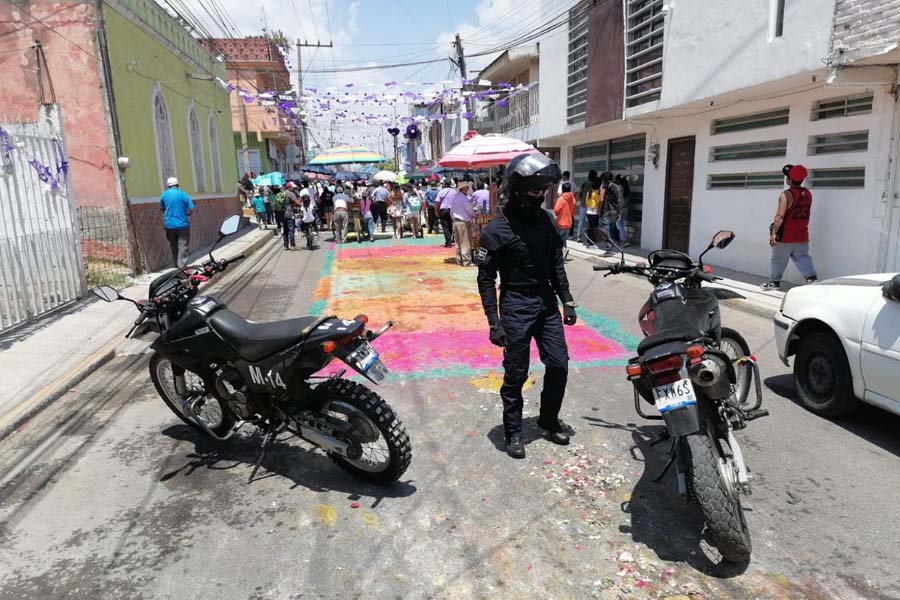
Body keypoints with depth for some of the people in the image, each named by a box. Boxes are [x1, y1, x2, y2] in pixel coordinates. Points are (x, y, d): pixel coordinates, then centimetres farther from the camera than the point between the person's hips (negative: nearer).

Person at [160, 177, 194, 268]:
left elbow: (161, 209, 13)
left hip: (169, 225, 3)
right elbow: (191, 210, -8)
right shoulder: (183, 195, -6)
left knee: (173, 245, 17)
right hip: (182, 224, -3)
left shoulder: (164, 195, 2)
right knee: (183, 245, 0)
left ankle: (176, 264, 26)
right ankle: (181, 266, -7)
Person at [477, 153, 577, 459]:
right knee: (516, 374, 4)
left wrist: (567, 301, 11)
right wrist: (494, 322, -14)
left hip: (547, 302, 6)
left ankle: (549, 421, 30)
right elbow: (486, 278, -10)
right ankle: (513, 431, 21)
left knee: (559, 365, 9)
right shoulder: (497, 230, -13)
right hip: (516, 306, -6)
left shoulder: (544, 220, 5)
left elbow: (556, 265, 13)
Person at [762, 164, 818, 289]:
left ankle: (774, 281, 19)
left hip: (785, 236, -6)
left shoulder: (786, 195, -17)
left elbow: (780, 216, -21)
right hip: (802, 235, 6)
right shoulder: (808, 194, 5)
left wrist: (773, 233, -18)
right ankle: (812, 277, -2)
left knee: (779, 259, 8)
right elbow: (805, 214, 12)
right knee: (802, 257, 12)